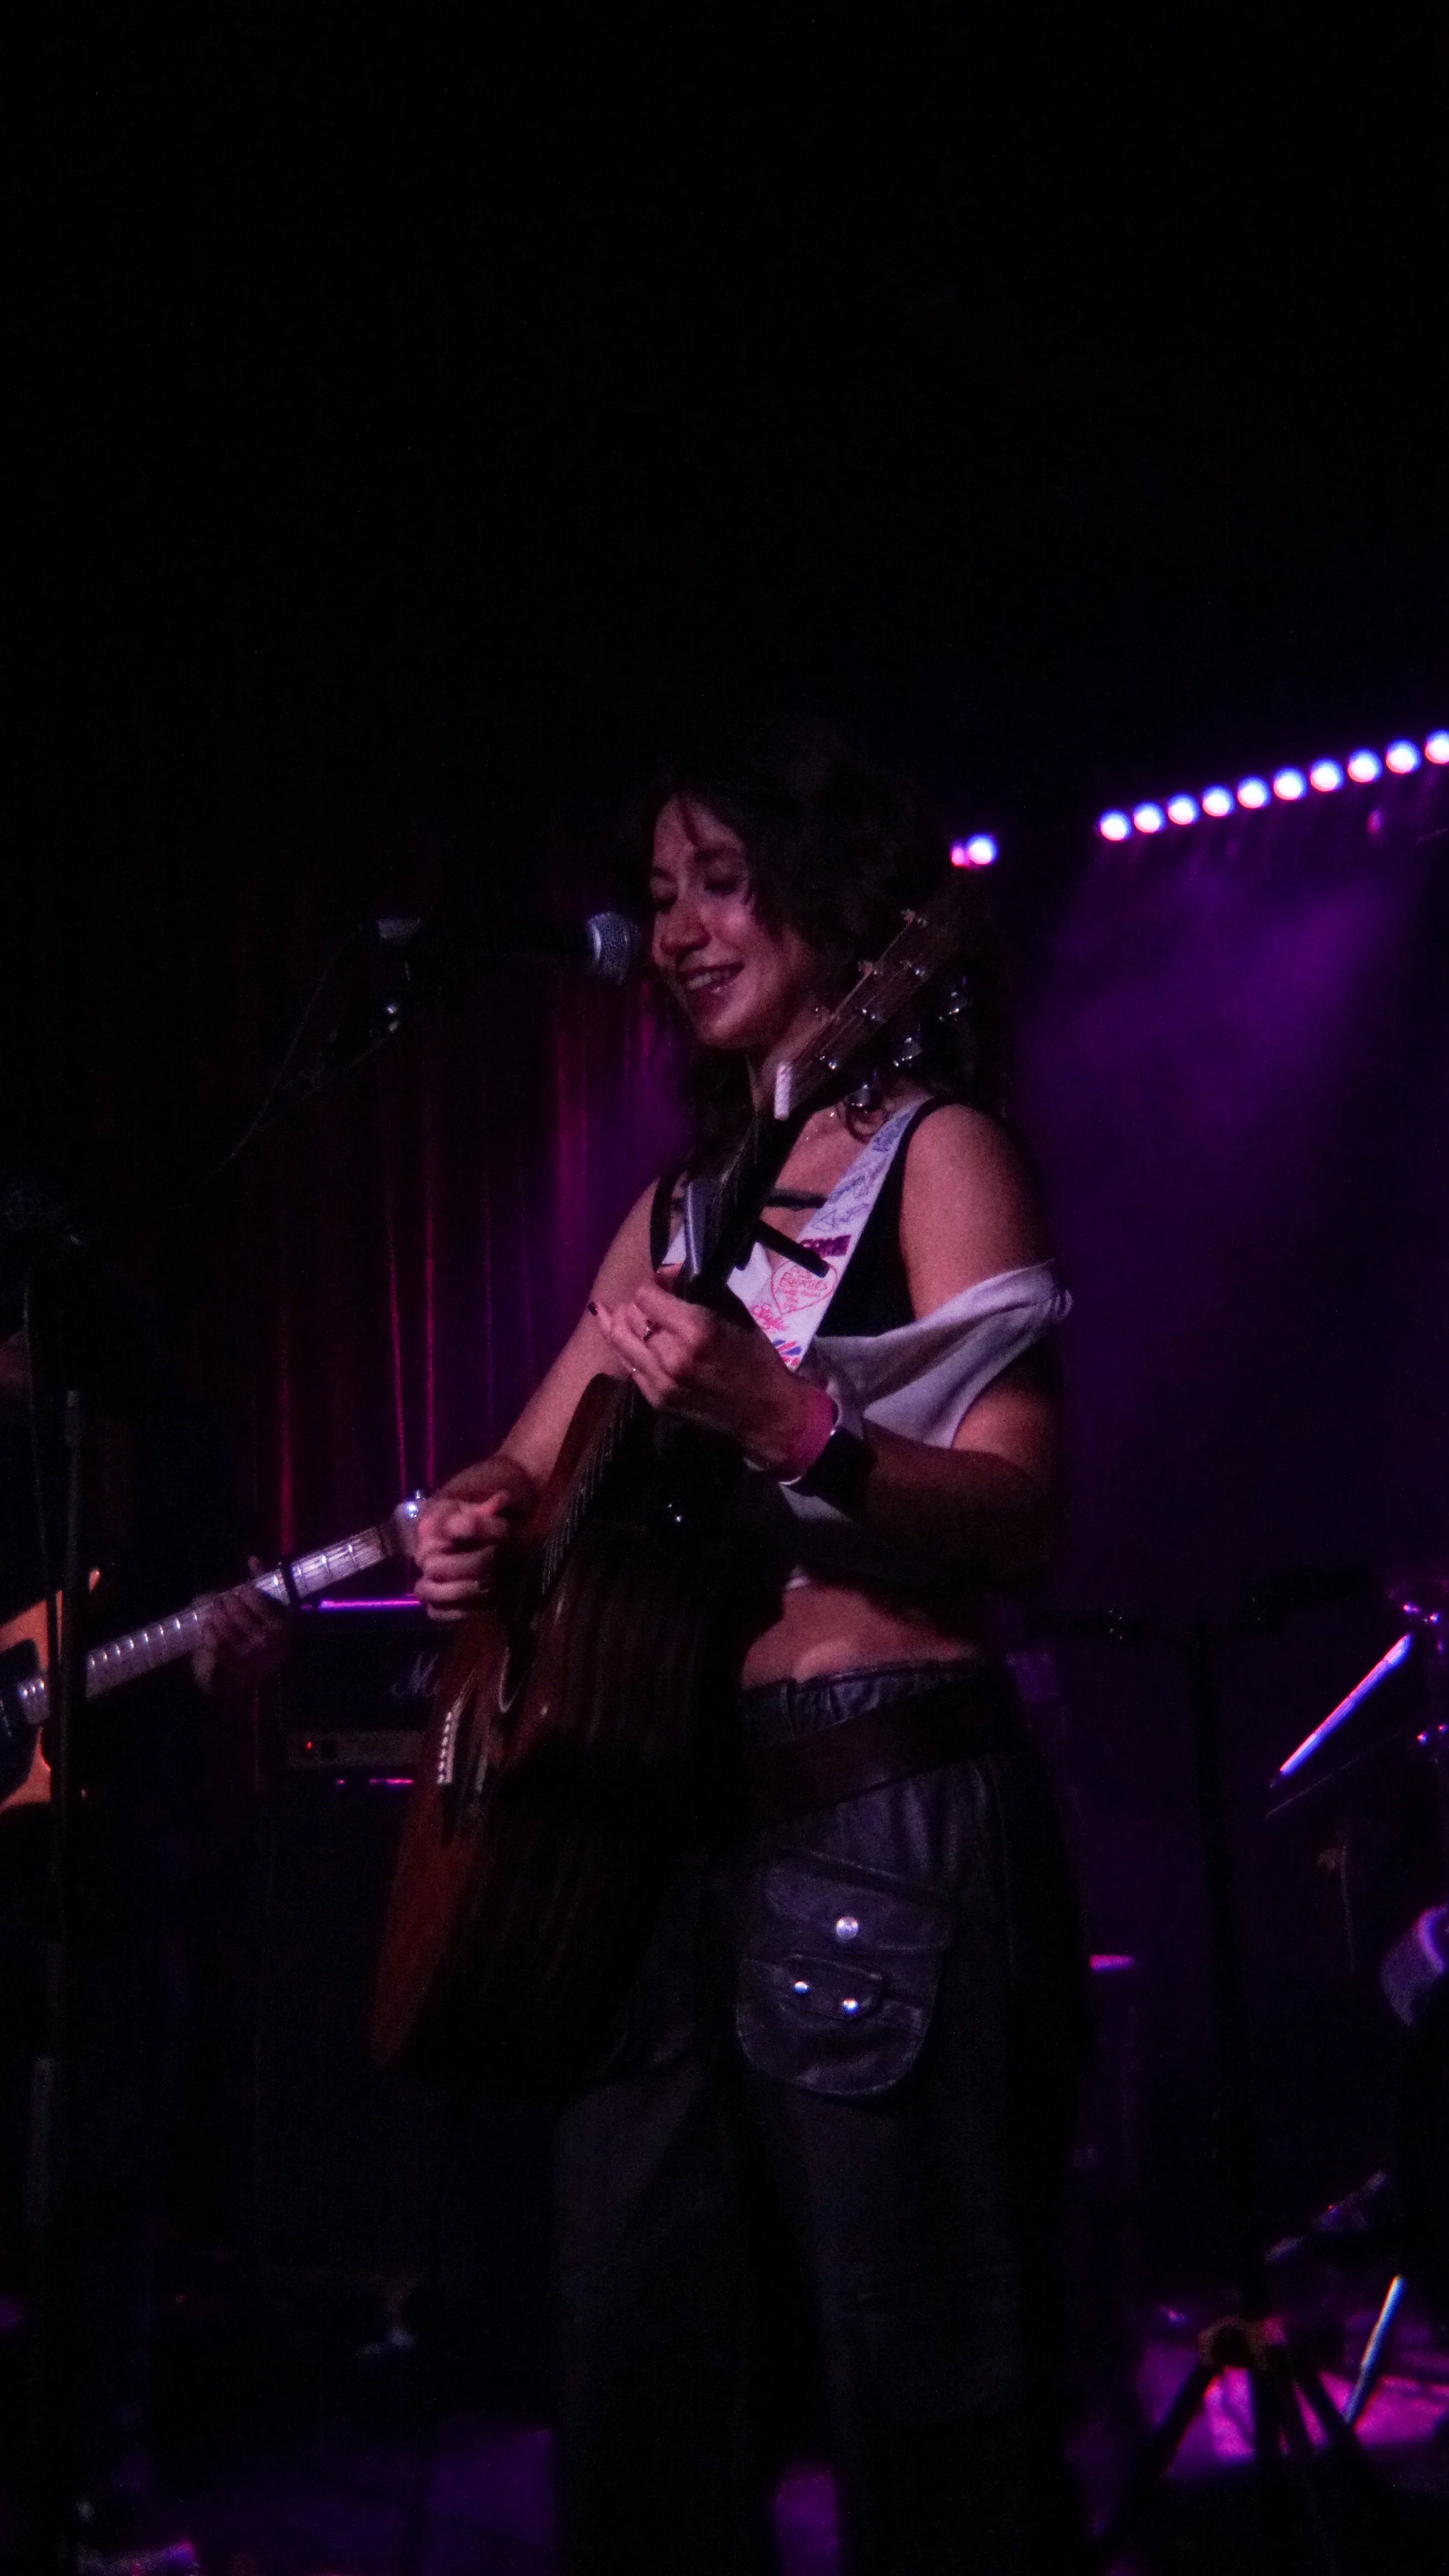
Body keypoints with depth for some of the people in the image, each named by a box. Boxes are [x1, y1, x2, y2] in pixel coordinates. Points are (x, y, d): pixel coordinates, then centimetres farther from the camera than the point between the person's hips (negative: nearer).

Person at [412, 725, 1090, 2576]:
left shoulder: (936, 1152, -1)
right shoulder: (680, 1204, 19)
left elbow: (1018, 1516, -12)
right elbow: (533, 1466, 22)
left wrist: (790, 1428, -29)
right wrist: (472, 1527, -1)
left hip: (884, 1812, -7)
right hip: (660, 1817, 7)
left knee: (929, 2426, -4)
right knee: (636, 2412, 11)